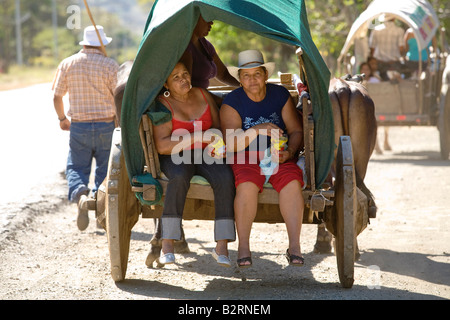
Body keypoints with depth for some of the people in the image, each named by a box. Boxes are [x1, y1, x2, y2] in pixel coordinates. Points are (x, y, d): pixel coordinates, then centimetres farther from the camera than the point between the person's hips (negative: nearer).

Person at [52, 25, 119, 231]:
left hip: (79, 127, 1)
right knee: (105, 170, 14)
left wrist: (62, 119, 22)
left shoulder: (67, 64, 1)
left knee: (76, 167, 8)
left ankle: (80, 195, -23)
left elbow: (57, 97, 5)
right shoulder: (110, 65, -7)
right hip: (106, 126, -1)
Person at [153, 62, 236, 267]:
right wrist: (197, 137, -23)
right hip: (176, 157, -3)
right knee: (180, 177, -38)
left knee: (225, 178, -29)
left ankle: (222, 246, -29)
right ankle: (167, 245, -35)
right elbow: (161, 146, -16)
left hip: (206, 154, 3)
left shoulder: (203, 95, 9)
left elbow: (218, 126, 16)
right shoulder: (163, 104, -6)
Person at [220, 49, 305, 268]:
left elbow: (296, 131, 7)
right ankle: (243, 247, -25)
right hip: (245, 156, -2)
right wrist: (258, 130, -27)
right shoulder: (232, 102, -4)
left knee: (292, 183, -29)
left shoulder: (280, 95, 4)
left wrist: (290, 152, -14)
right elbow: (231, 144, -12)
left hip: (279, 156, 2)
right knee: (247, 185, -34)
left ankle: (294, 246, -28)